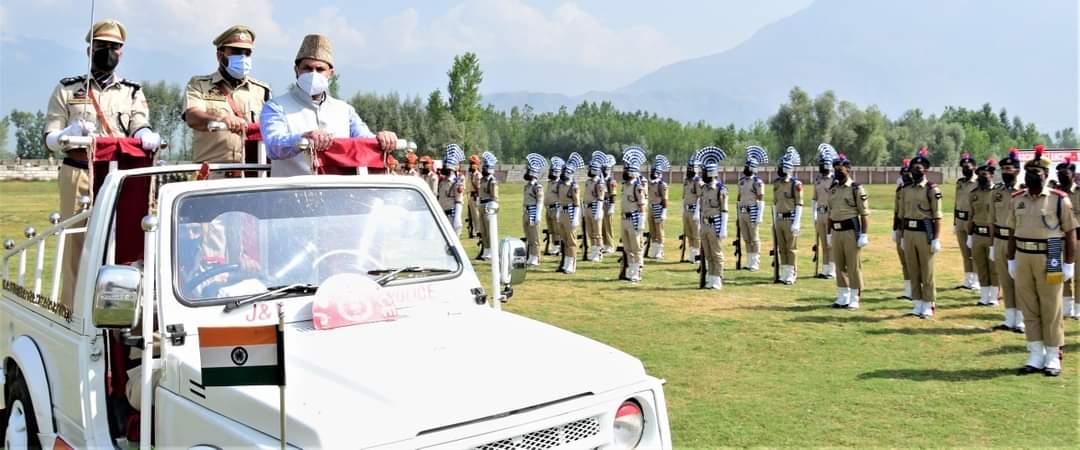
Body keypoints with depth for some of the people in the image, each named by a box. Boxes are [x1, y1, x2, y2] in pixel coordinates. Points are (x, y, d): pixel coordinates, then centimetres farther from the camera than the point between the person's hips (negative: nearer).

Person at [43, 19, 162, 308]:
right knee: (75, 245, -3)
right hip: (78, 177, 0)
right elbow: (50, 139, 10)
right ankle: (71, 311, 1)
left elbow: (140, 128, 1)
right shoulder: (67, 90, 17)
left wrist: (147, 136, -23)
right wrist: (69, 133, -13)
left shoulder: (133, 93, 20)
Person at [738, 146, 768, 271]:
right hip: (742, 213, 7)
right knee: (746, 239, 11)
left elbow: (761, 200, -14)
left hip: (752, 213, -7)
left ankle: (755, 263, 2)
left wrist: (759, 217, -18)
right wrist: (738, 212, 18)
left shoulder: (758, 182, -11)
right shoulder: (742, 181, 12)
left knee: (754, 239, -2)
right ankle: (749, 262, 18)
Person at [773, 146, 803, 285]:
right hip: (779, 220, 6)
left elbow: (799, 204, -12)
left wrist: (796, 223, -16)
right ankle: (784, 274, 18)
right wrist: (774, 220, 15)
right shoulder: (777, 183, 10)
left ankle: (791, 275, 4)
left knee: (791, 249, -2)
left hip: (790, 219, -6)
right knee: (781, 249, 10)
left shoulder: (796, 184, -10)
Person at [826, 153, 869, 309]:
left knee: (853, 266, -1)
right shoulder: (833, 190, 12)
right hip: (836, 231, 6)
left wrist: (864, 235, -13)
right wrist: (828, 233, 15)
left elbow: (864, 214, -9)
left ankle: (854, 299, 6)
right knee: (839, 266, 10)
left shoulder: (857, 189, -7)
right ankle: (842, 298, 19)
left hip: (851, 231, -6)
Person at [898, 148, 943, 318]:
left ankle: (928, 306, 8)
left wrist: (936, 239, -13)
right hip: (909, 233, 6)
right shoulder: (906, 190, 10)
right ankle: (917, 304, 18)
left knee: (927, 272, 1)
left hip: (925, 233, -6)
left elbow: (937, 216, -9)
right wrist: (902, 237, 13)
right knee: (913, 271, 10)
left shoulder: (932, 189, -7)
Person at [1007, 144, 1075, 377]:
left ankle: (1053, 357, 12)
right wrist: (1011, 260, 10)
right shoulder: (1017, 199, 7)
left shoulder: (1059, 199, -5)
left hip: (1049, 259, -4)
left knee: (1051, 310, 3)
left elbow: (1070, 233, -4)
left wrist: (1069, 264, -6)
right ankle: (1036, 355, 17)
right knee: (1029, 309, 8)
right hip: (1023, 258, 4)